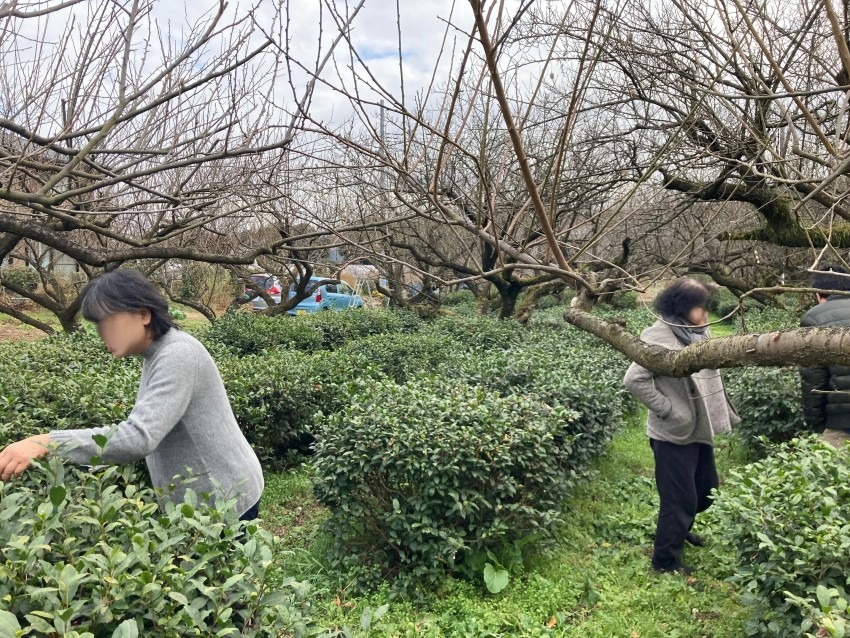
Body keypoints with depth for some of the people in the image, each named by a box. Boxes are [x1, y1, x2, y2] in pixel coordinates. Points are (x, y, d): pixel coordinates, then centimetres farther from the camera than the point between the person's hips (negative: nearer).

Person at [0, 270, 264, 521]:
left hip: (226, 501, -9)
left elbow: (140, 437, -33)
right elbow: (147, 428, 11)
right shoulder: (156, 355, 8)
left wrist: (46, 443, -35)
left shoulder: (178, 355, -24)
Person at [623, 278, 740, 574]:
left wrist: (726, 413, 11)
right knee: (680, 500, 3)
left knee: (706, 490, 24)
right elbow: (634, 380, -27)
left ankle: (678, 529, 49)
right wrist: (669, 410, -22)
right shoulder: (659, 337, -21)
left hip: (700, 430, 9)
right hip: (674, 435, -8)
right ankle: (665, 560, 22)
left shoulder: (699, 332, 4)